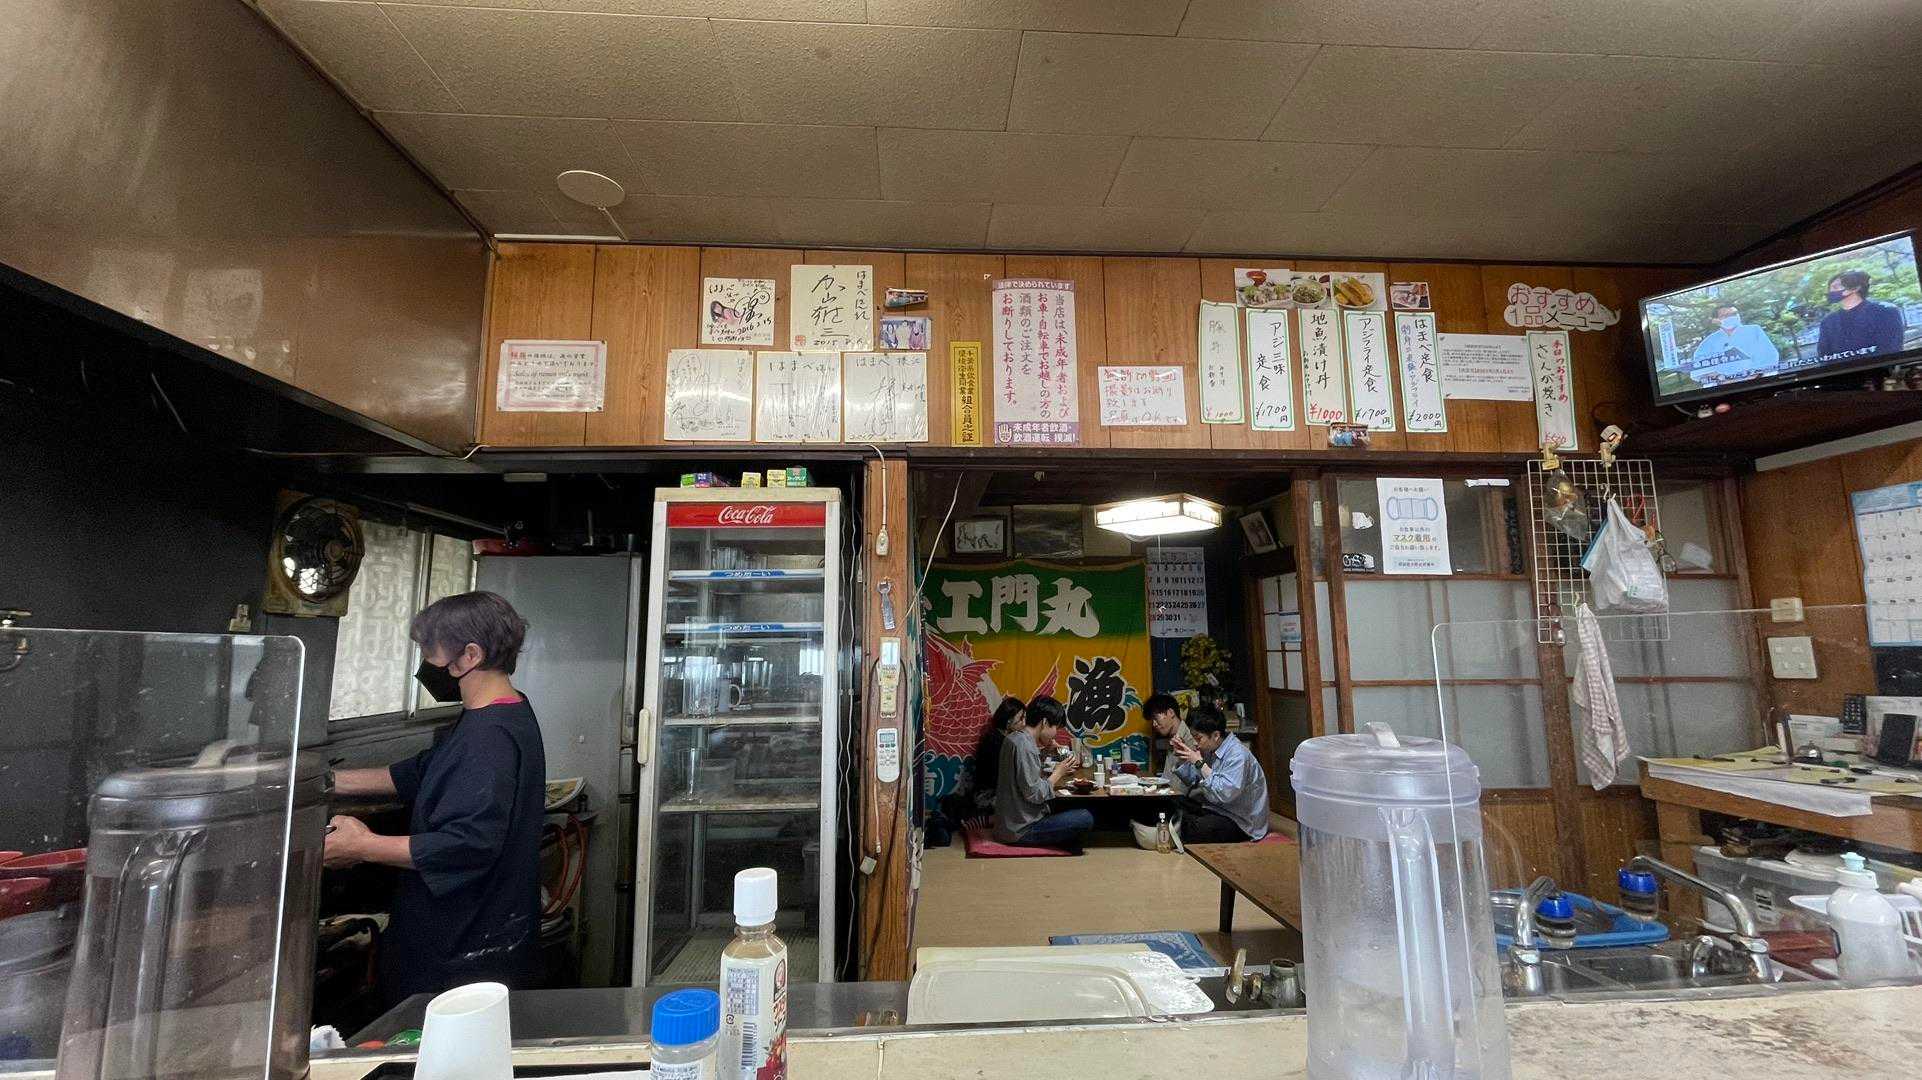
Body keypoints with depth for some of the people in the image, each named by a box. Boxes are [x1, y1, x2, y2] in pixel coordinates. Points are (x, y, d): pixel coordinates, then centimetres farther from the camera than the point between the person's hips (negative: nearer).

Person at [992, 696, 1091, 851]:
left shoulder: (1014, 738, 8)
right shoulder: (1024, 746, -21)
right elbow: (1034, 794, -23)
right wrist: (1058, 773, -10)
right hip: (1021, 831, -10)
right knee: (1085, 819, -10)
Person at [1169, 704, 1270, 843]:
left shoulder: (1238, 756, -23)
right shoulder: (1210, 749, 3)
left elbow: (1225, 794, -32)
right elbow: (1191, 780, 14)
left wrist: (1199, 763, -28)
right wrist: (1181, 757, -4)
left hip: (1239, 821, -8)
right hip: (1214, 808, 8)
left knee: (1192, 829, -30)